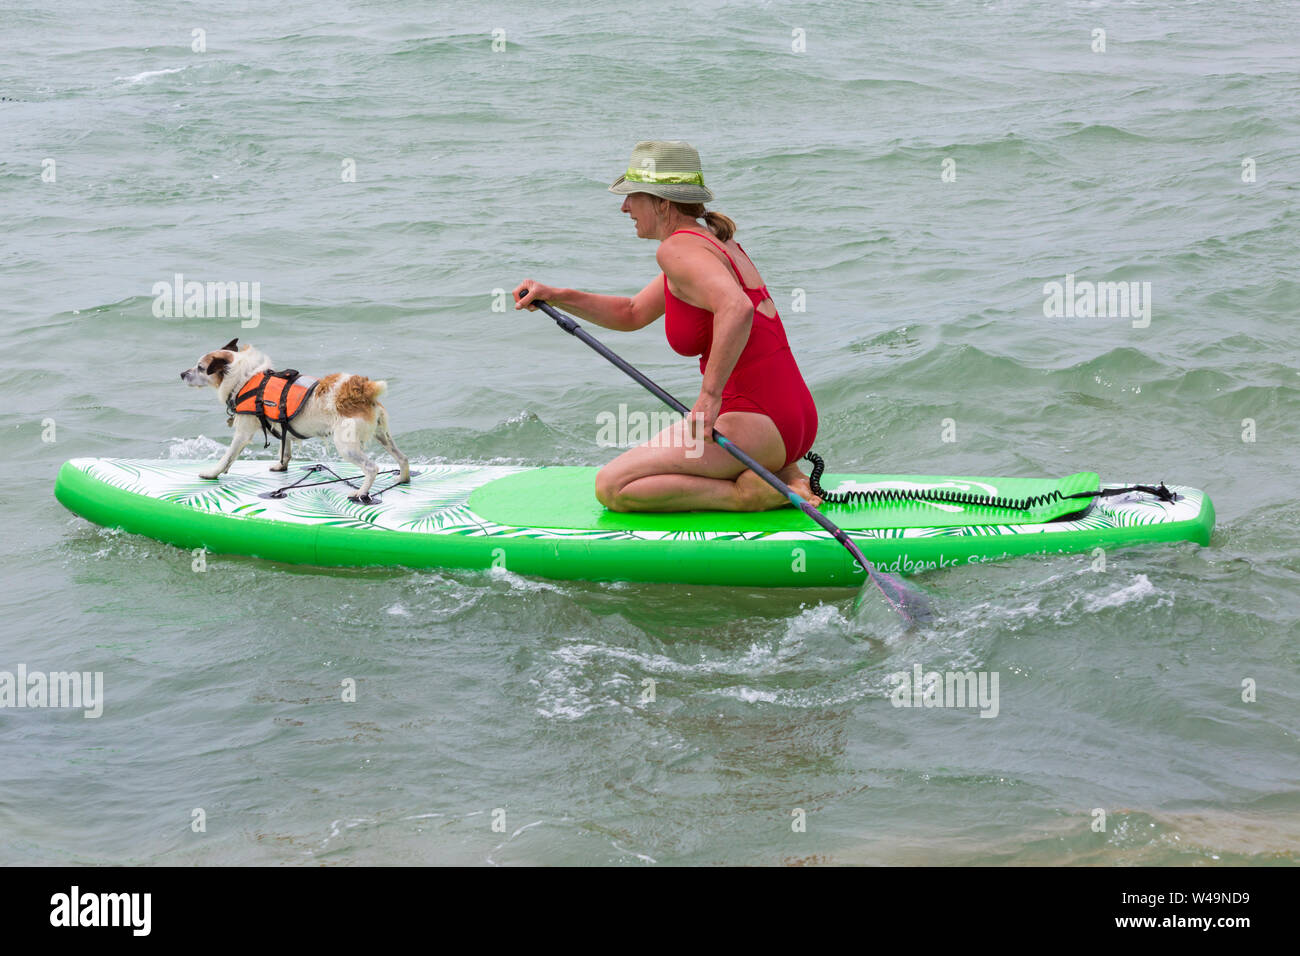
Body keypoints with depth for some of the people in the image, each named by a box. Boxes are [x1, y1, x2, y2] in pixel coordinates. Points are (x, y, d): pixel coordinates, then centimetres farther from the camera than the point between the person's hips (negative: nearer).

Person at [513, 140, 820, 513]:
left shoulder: (678, 248, -12)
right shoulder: (714, 242, 18)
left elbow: (736, 308, -32)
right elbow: (632, 314, 26)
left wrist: (710, 395, -27)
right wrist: (555, 296, 16)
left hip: (757, 422, -9)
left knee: (612, 487, -5)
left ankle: (746, 494, -10)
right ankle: (783, 476, 11)